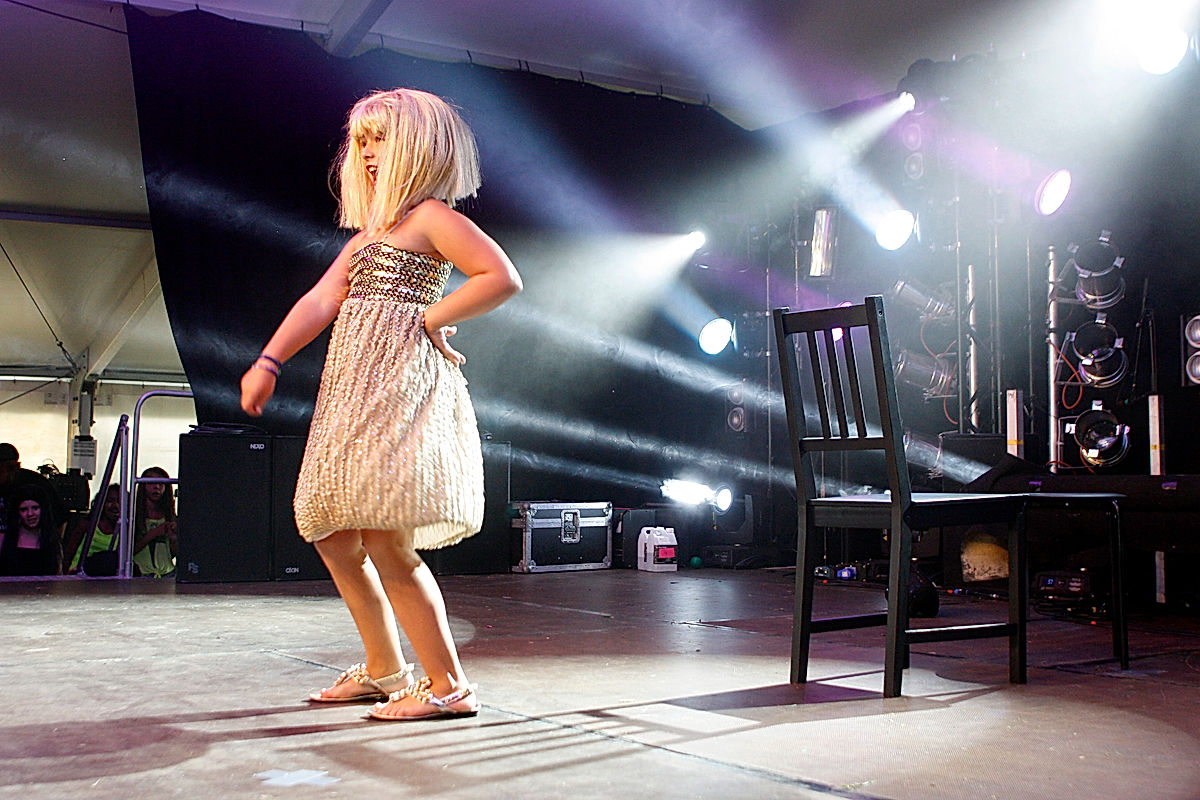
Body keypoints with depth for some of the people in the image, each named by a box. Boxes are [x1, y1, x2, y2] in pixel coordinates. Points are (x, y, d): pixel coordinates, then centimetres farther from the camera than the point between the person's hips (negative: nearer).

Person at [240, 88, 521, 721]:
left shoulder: (430, 214, -1)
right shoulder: (370, 229, 25)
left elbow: (503, 278, -12)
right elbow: (320, 301, 15)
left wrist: (429, 321, -10)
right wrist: (267, 363, 5)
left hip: (402, 380, -10)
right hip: (356, 388, 10)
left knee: (386, 543, -14)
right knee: (332, 535, 11)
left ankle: (449, 686, -7)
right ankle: (384, 669, 23)